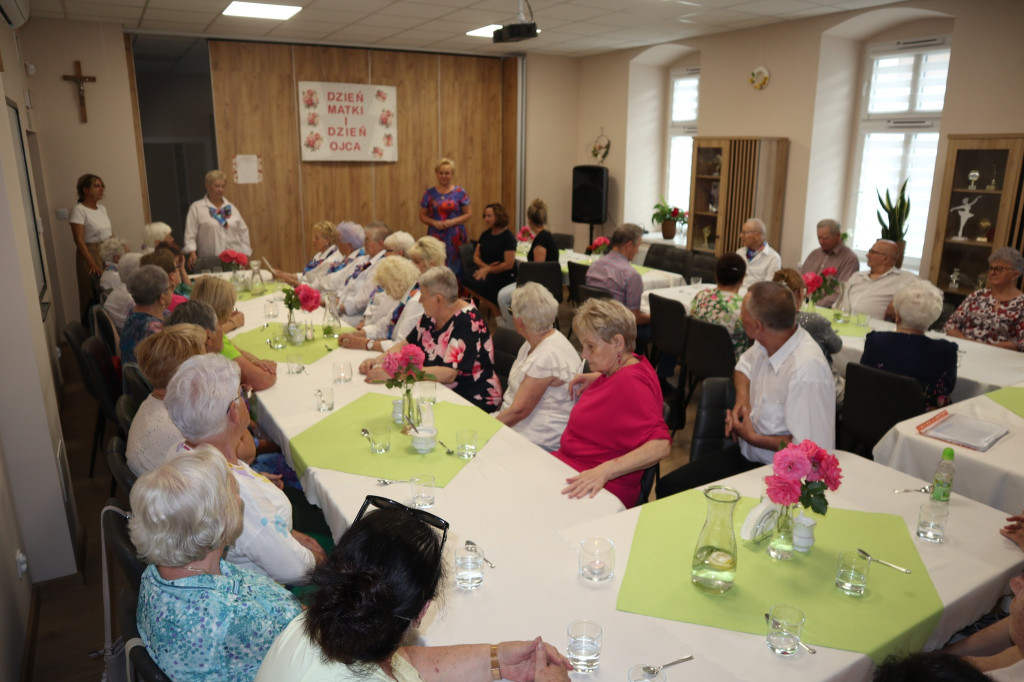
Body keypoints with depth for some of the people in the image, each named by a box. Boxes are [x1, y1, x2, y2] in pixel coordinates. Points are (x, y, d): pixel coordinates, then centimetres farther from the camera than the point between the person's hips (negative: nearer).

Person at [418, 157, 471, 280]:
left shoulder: (460, 192, 5)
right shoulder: (430, 193, 8)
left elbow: (468, 214, 4)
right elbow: (422, 216, 10)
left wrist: (452, 221, -11)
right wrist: (434, 223, -9)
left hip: (455, 237, 0)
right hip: (436, 236, 1)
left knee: (456, 268, -3)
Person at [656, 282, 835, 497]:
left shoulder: (807, 371, -28)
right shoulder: (765, 343, -2)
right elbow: (744, 366, 22)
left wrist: (752, 437, -15)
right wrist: (742, 398, 0)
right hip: (745, 452, 8)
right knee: (668, 487, -4)